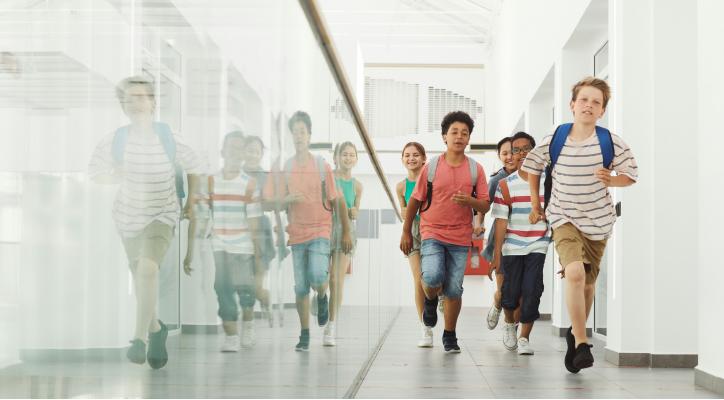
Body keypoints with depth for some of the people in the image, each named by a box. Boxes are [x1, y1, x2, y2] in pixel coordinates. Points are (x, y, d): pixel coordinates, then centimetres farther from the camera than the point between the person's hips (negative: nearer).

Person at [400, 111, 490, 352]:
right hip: (432, 233, -1)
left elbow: (485, 206, 3)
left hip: (461, 237, 1)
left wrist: (469, 201, -20)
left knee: (454, 290, 3)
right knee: (432, 276, -24)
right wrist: (406, 233, 8)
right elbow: (415, 201, 7)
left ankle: (449, 335, 21)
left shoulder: (475, 169, 2)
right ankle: (431, 300, 12)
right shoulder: (431, 167, -1)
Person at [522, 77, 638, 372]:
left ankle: (575, 332, 38)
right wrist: (535, 202, 12)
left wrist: (611, 179, -17)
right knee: (575, 272, -24)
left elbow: (631, 175, 3)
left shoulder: (611, 143, -9)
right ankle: (582, 344, -18)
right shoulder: (554, 140, -7)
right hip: (564, 218, -2)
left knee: (588, 283, 12)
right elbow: (532, 166, 11)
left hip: (597, 220, 2)